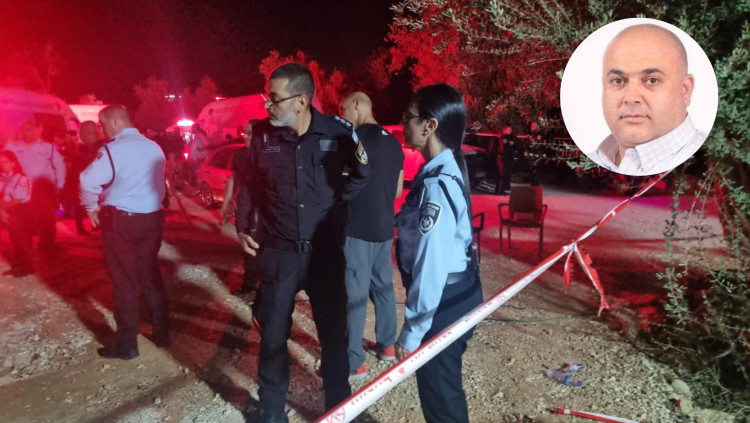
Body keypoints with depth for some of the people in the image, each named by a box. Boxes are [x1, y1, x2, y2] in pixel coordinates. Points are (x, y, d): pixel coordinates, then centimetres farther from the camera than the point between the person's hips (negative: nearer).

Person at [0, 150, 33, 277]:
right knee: (14, 240, 14)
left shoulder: (21, 178, -15)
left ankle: (27, 267, 14)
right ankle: (17, 265, 25)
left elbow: (17, 200, -17)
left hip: (19, 214, -6)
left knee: (22, 240, 3)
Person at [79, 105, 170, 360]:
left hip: (120, 221, -6)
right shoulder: (154, 148, 6)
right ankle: (162, 333, 25)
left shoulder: (113, 149, -15)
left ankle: (127, 345, 14)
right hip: (152, 218, 6)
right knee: (150, 276, 17)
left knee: (124, 281, 4)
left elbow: (88, 181, -21)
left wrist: (91, 208, -5)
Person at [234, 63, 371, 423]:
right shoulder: (262, 134, -6)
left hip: (325, 251, -1)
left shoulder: (338, 132, -10)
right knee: (273, 337, 13)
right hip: (278, 252, 1)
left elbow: (362, 174, 8)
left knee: (334, 335, 12)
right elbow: (251, 184, 9)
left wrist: (337, 201, -1)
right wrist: (243, 226, 1)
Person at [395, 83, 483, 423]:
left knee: (439, 394, 11)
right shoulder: (449, 167, 4)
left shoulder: (437, 184, -27)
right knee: (443, 385, 27)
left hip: (444, 303, -9)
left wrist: (412, 331, -20)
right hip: (456, 293, 9)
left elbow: (432, 266, -27)